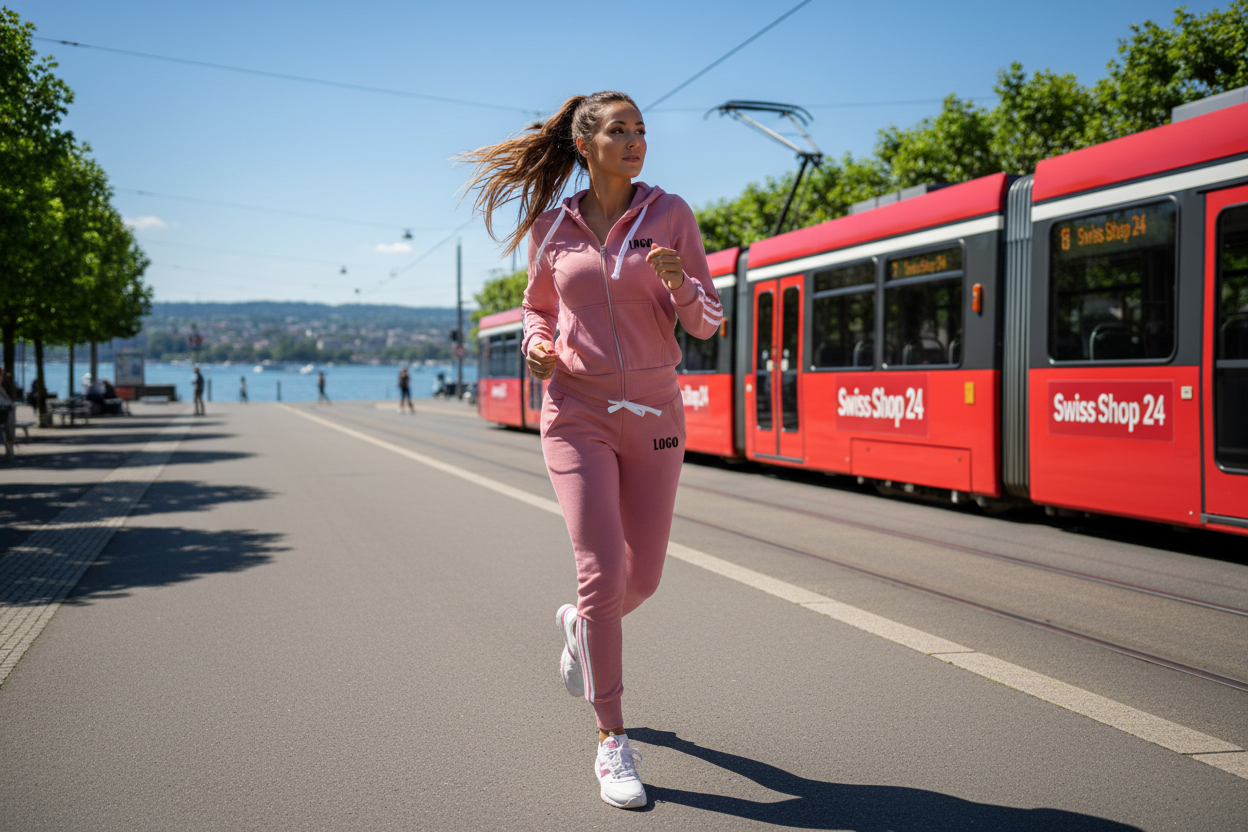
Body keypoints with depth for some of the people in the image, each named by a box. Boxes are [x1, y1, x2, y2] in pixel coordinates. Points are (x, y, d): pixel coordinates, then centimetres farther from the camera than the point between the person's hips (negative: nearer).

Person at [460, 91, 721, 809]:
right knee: (604, 572, -13)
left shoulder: (669, 214, 0)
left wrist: (679, 284, -23)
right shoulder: (550, 227, 3)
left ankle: (580, 623, 46)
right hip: (578, 412, -1)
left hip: (653, 413, 1)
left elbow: (707, 323, -1)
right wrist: (536, 346, -4)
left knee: (643, 579, 9)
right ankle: (612, 742, 1)